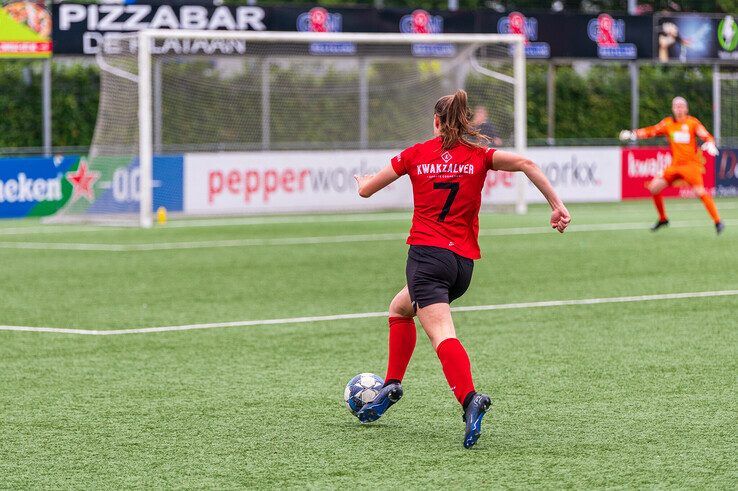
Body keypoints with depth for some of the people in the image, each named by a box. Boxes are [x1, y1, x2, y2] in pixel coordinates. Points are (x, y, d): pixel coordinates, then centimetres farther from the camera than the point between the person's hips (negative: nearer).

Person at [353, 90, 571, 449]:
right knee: (400, 309, 28)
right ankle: (391, 386, 27)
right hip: (464, 262, 4)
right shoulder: (478, 156, 9)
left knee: (442, 335, -17)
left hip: (427, 254, -4)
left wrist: (361, 180, 37)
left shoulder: (416, 154, 6)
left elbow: (365, 190, 13)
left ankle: (469, 399, -41)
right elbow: (525, 163, -7)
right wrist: (557, 205, -7)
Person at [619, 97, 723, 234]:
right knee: (654, 187, 0)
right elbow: (652, 131, 11)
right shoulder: (668, 123, 9)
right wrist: (633, 134, -1)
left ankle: (717, 221, -18)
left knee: (700, 191, -24)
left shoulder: (692, 122, -2)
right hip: (675, 165, 5)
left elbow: (706, 136, -8)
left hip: (691, 164, -5)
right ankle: (663, 219, 18)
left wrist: (710, 144, -30)